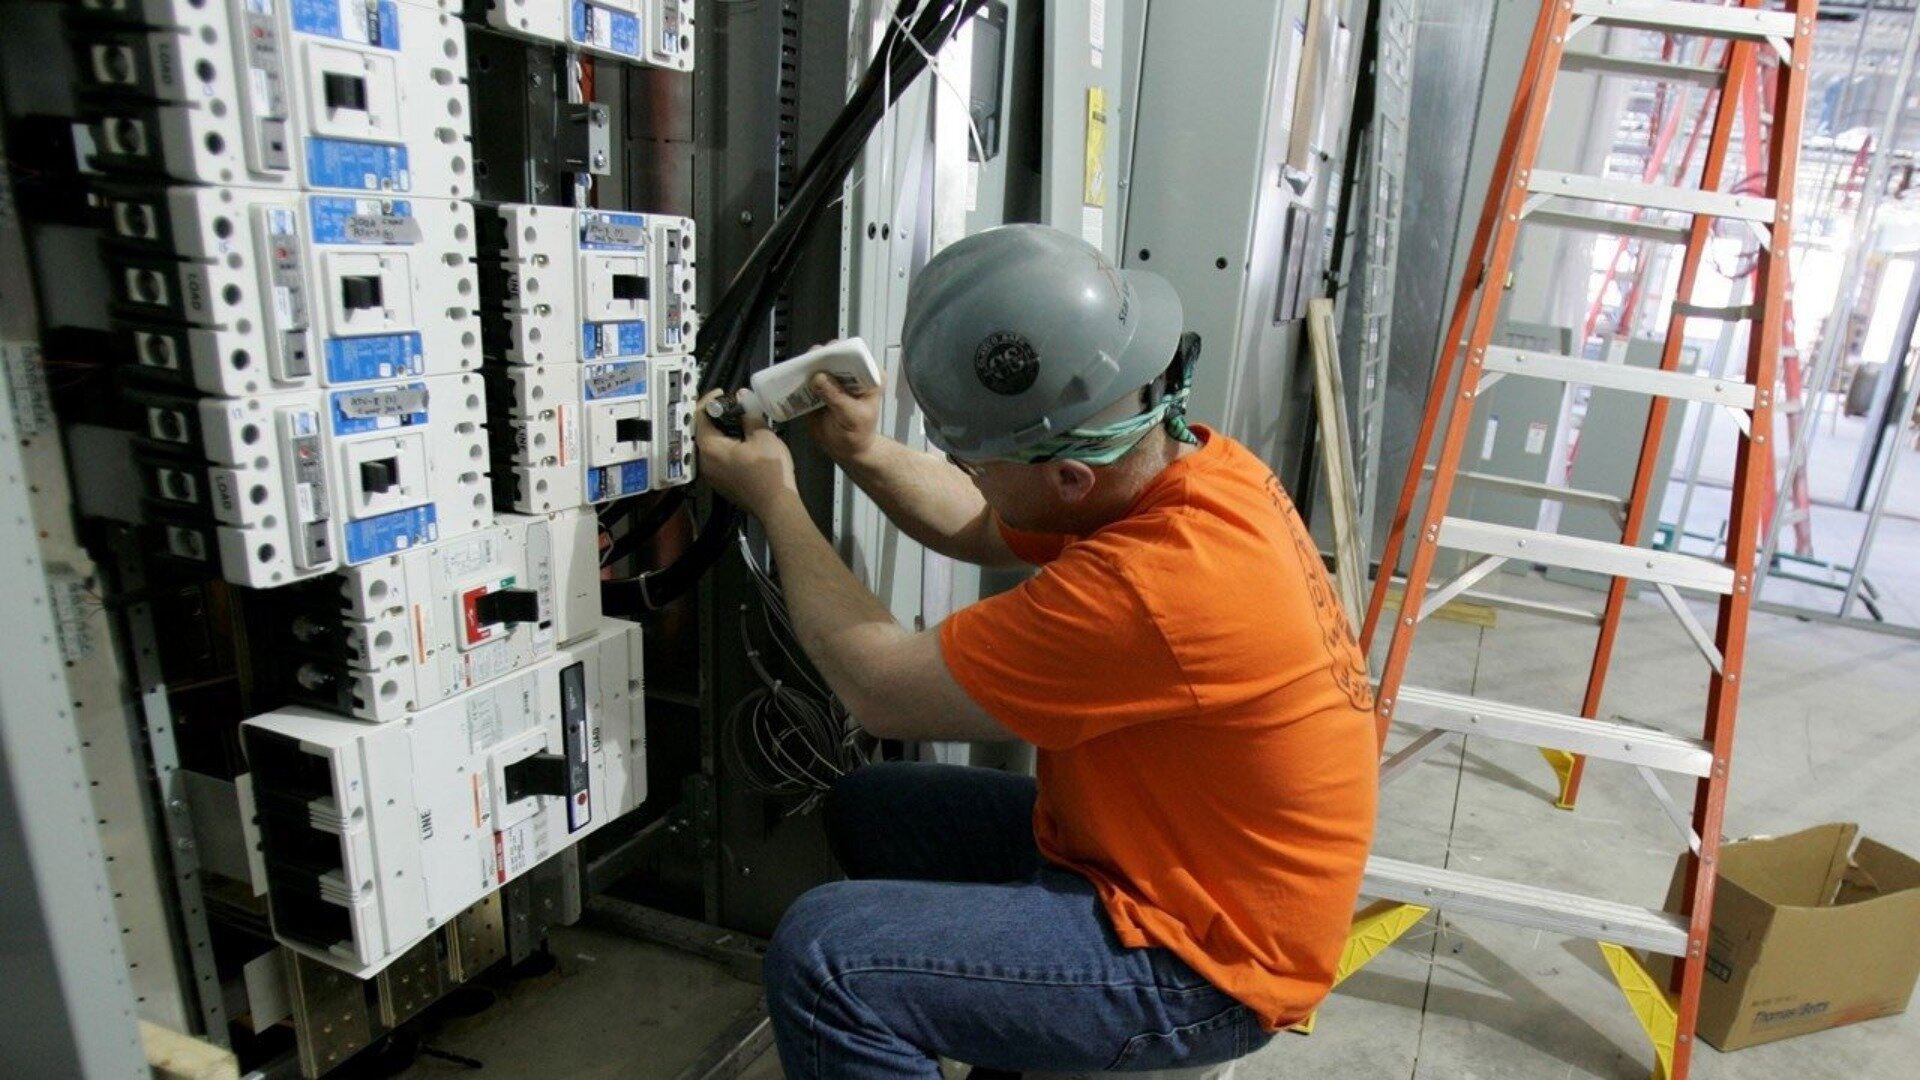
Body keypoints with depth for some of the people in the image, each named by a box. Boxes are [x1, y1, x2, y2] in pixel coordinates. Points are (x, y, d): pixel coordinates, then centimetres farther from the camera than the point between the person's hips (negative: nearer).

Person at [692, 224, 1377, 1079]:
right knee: (870, 808, 14)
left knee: (825, 955, -22)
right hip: (1175, 855, 9)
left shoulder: (1154, 588, -34)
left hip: (1202, 953, -9)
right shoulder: (1185, 462, -6)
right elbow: (982, 529, 10)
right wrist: (862, 451, -6)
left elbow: (882, 689, -22)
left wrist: (775, 501, -11)